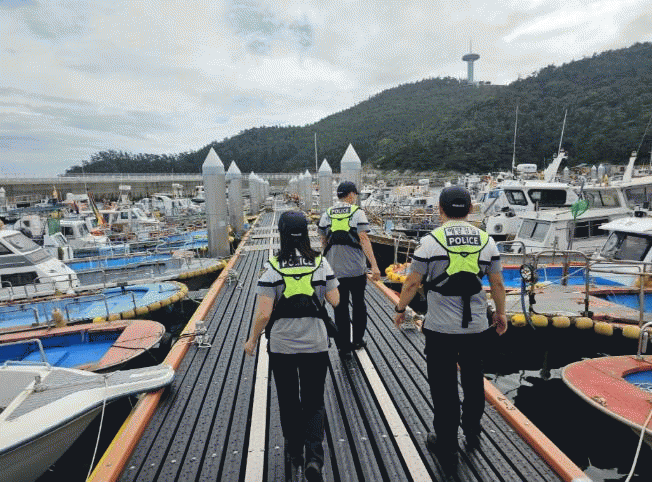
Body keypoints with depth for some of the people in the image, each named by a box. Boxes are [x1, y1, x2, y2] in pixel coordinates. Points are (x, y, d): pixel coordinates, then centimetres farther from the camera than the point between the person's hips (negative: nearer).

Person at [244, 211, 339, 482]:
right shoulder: (321, 263, -8)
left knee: (289, 403, 19)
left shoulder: (273, 268, -14)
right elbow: (335, 301, -1)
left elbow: (263, 314, -14)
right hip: (315, 344, 1)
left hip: (282, 345, -1)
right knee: (314, 403, 18)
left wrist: (252, 340, 2)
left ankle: (295, 460, 34)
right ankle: (314, 457, 5)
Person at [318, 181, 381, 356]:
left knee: (340, 307, 9)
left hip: (335, 269, 2)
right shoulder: (357, 212, -6)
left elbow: (324, 241, 12)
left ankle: (343, 346, 14)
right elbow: (364, 240, -14)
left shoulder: (326, 214, 5)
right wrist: (374, 265, -15)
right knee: (358, 304, 17)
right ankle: (358, 341, 28)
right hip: (357, 268, -2)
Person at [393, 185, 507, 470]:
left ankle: (446, 448, 25)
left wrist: (400, 309, 7)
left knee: (444, 388, 10)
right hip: (477, 328, 4)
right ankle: (472, 434, 43)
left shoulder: (431, 241, -11)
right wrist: (500, 312, 22)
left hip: (441, 329, -4)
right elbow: (497, 283, 7)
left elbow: (412, 282, -8)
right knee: (473, 382, 23)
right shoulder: (486, 240, 0)